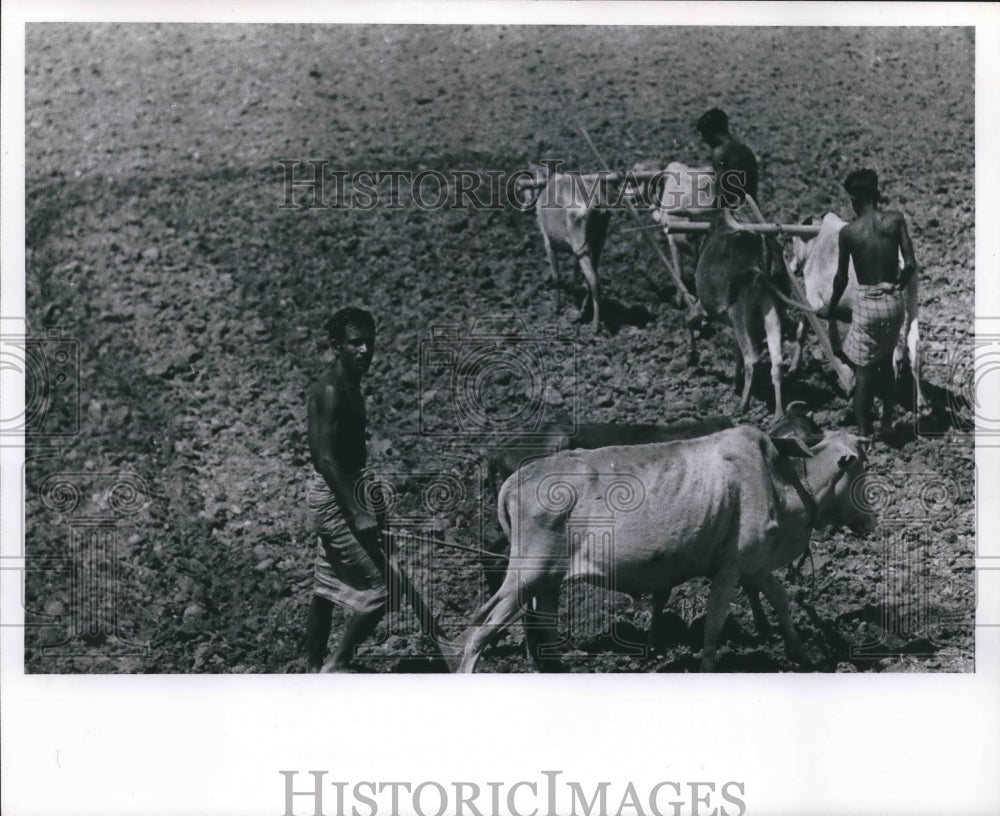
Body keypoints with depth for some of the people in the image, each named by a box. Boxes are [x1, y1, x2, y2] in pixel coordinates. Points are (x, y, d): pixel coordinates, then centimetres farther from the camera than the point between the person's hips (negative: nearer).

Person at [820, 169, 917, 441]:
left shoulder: (848, 232, -9)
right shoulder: (895, 220, -5)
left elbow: (842, 278, -1)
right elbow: (911, 265, -6)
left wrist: (830, 308, 15)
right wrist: (898, 288, 14)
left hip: (867, 303, -3)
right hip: (894, 301, 3)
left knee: (864, 372, 6)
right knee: (886, 364, 21)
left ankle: (864, 434, 9)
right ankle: (887, 425, 27)